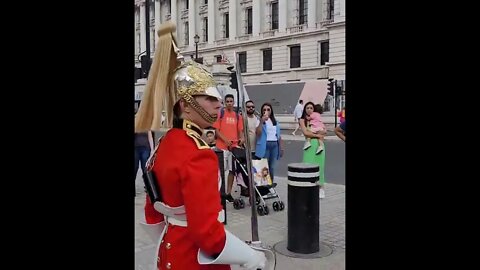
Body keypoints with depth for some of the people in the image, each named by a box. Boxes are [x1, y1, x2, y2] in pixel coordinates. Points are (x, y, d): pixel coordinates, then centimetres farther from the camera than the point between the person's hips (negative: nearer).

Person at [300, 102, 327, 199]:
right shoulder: (303, 120, 7)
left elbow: (324, 131, 7)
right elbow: (305, 132, -7)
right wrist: (317, 135, -4)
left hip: (320, 144, 3)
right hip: (310, 145, -2)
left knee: (319, 165, 2)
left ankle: (320, 188, 7)